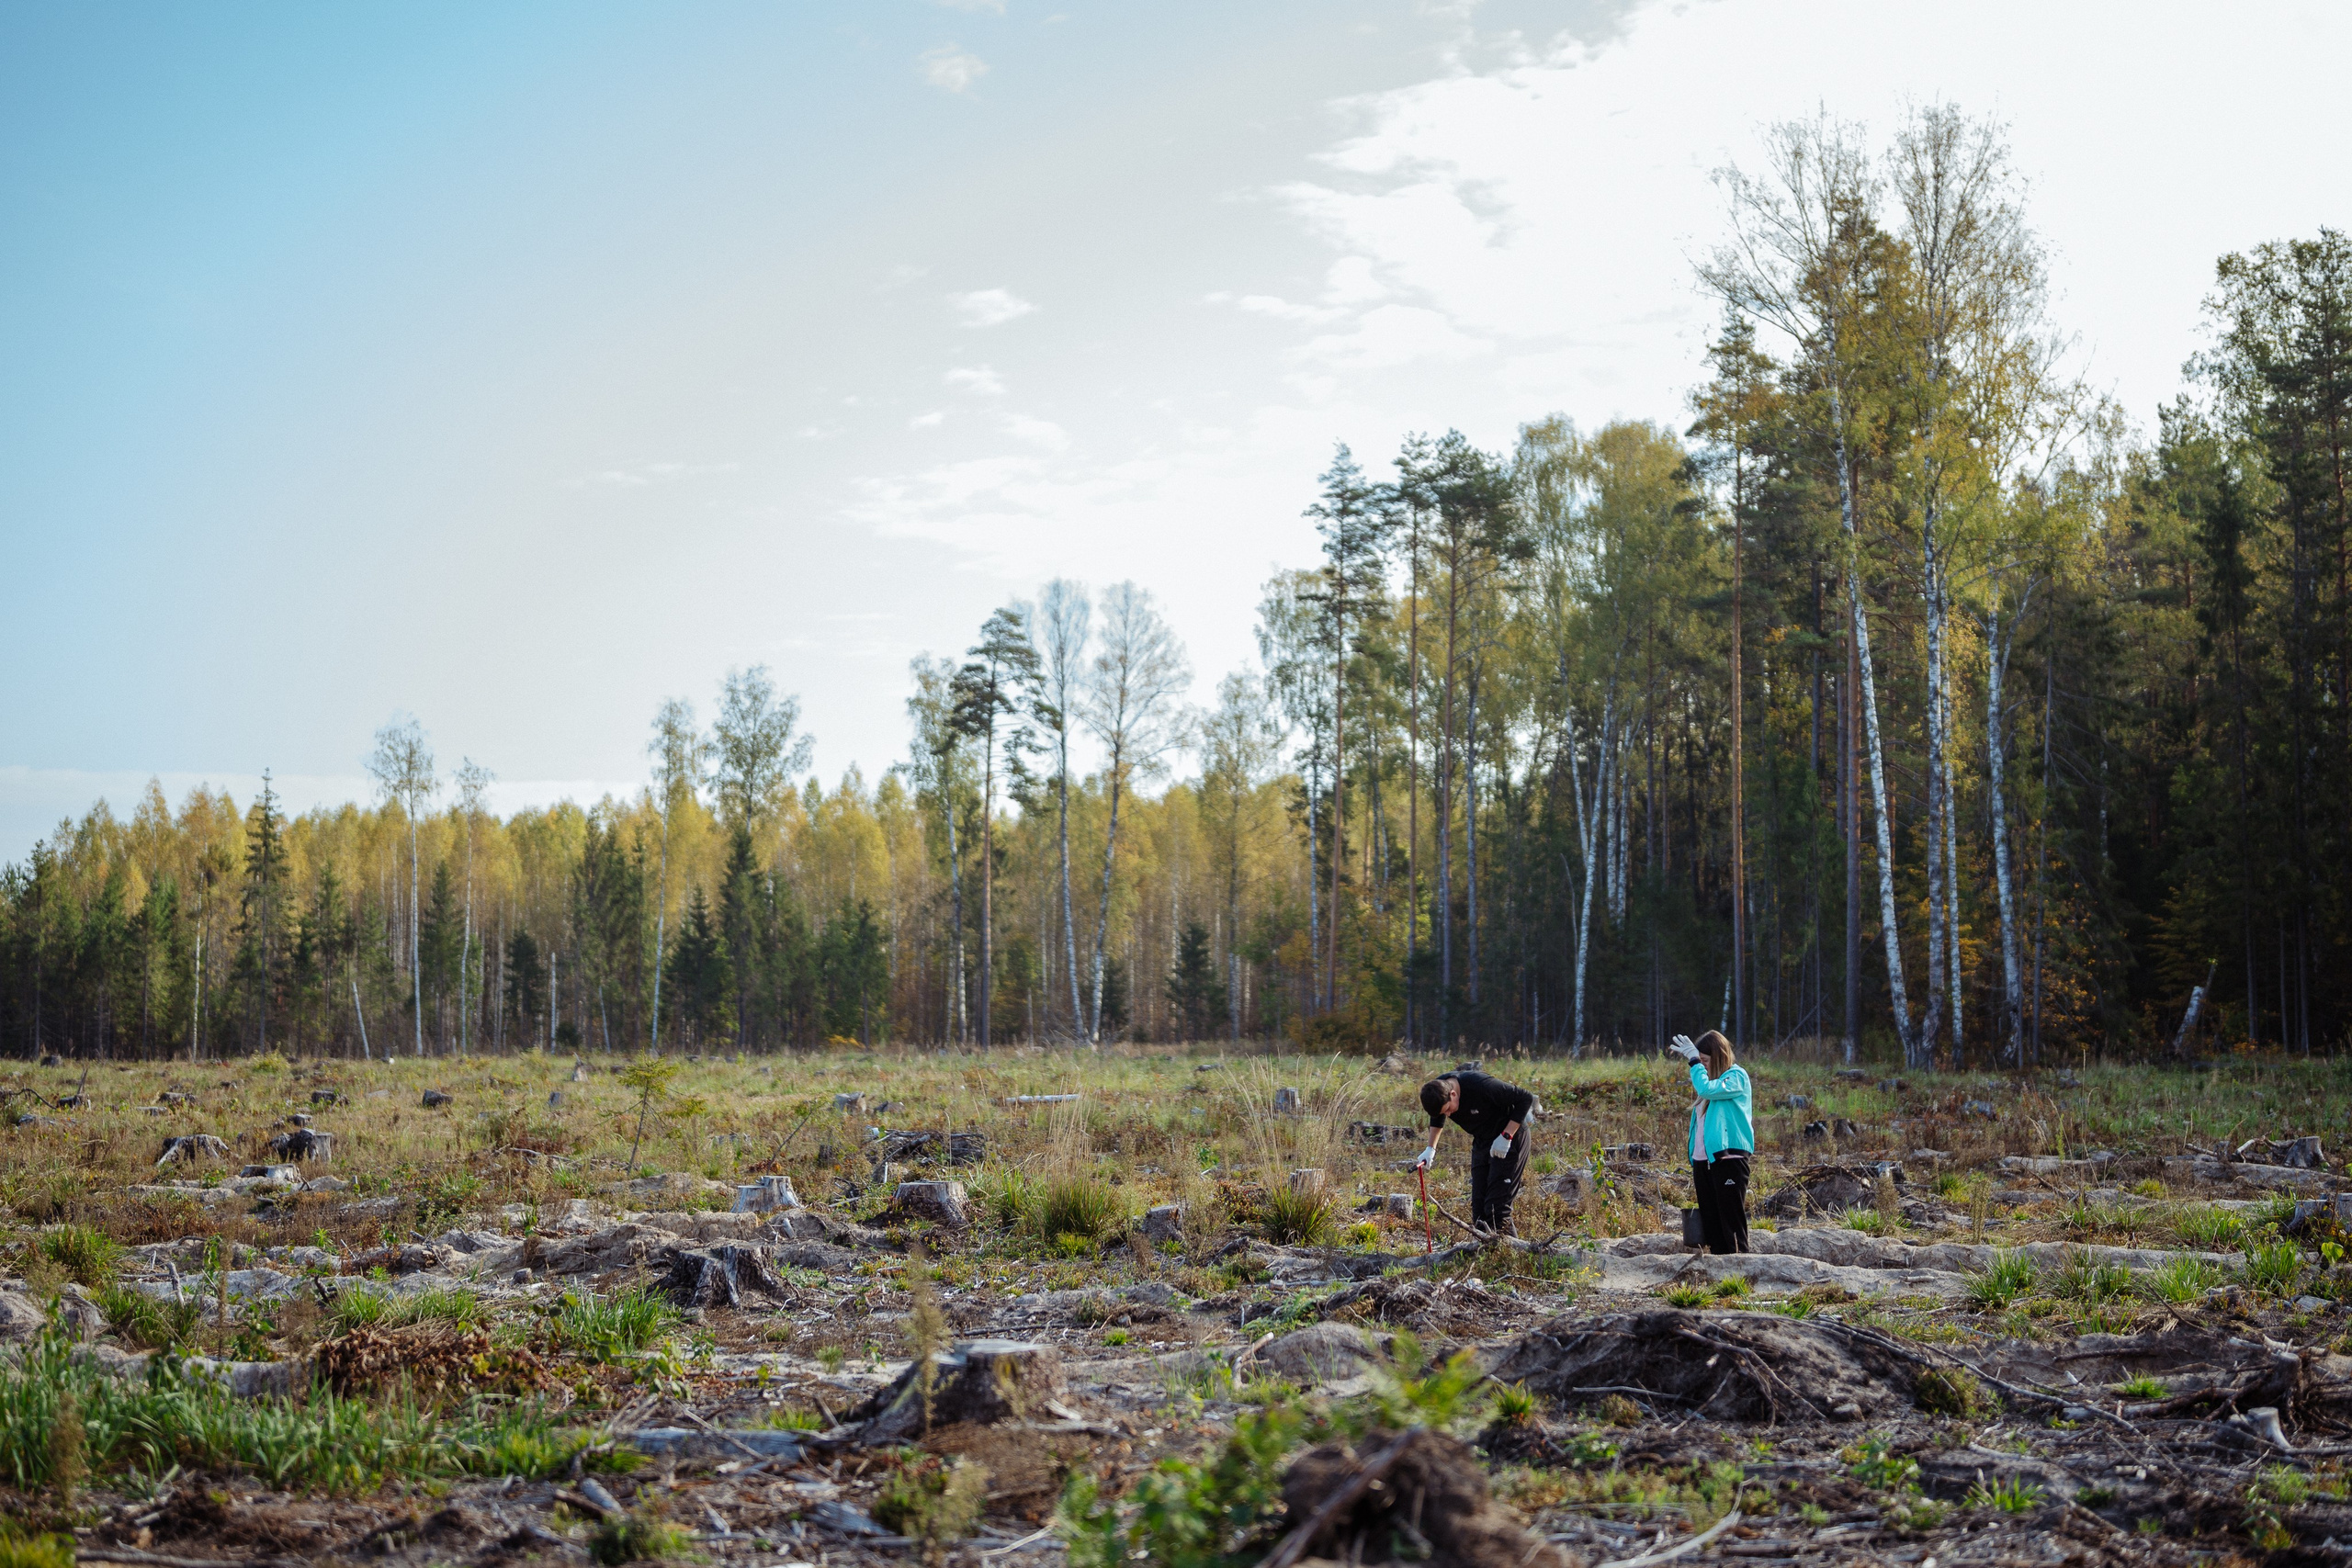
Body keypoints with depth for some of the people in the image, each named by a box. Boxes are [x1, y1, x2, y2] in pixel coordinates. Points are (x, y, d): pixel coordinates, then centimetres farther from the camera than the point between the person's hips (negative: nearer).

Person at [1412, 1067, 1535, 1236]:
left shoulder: (1483, 1086, -33)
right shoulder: (1437, 1090, -12)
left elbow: (1526, 1099, -25)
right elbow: (1437, 1118, 13)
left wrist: (1506, 1136, -27)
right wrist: (1430, 1149, 4)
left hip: (1509, 1140, -7)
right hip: (1482, 1142, 7)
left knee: (1496, 1205, -14)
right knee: (1478, 1204, 3)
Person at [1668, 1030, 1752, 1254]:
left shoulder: (1736, 1076, -6)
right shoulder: (1711, 1079, 19)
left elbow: (1708, 1090, -25)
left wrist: (1694, 1060, -15)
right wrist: (1694, 1164, 16)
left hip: (1728, 1158, -8)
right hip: (1703, 1160, 8)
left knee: (1732, 1218, -7)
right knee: (1710, 1219, 9)